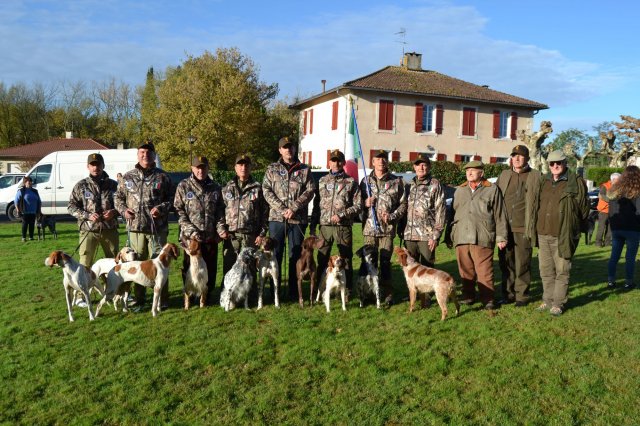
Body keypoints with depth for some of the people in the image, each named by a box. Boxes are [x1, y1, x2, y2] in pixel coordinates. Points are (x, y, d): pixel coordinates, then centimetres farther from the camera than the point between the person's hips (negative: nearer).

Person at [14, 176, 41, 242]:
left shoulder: (35, 191, 14)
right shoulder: (21, 191, -1)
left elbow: (39, 201, 20)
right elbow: (16, 201, -4)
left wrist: (38, 210, 14)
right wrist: (18, 210, -11)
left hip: (33, 212, 4)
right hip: (25, 212, -4)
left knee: (32, 224, 5)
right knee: (25, 224, -1)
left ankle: (31, 237, 12)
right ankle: (24, 237, 6)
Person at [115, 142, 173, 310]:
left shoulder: (162, 177, 4)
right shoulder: (128, 177, 11)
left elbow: (170, 199, 5)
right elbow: (118, 197, 17)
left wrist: (162, 208, -13)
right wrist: (123, 210, -1)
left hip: (157, 228, -2)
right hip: (135, 227, 3)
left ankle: (162, 299, 12)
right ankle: (139, 299, 22)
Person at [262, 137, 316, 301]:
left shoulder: (304, 170, 9)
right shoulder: (272, 169, 10)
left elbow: (310, 190, -1)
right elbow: (266, 190, 0)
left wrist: (294, 208, -13)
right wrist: (281, 209, -12)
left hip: (298, 219, 0)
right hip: (276, 217, 0)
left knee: (296, 255, 6)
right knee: (275, 254, 4)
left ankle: (294, 292, 15)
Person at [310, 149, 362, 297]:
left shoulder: (351, 182, 4)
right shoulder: (322, 181, 13)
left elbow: (358, 205, -1)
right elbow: (316, 204, 13)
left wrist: (341, 215, -13)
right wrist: (313, 226, 8)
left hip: (344, 227, -2)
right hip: (324, 225, 3)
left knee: (346, 259, 4)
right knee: (322, 259, 7)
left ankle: (347, 290, 14)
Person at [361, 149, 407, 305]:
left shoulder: (396, 181, 6)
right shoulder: (366, 181, 12)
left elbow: (403, 204, 4)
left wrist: (392, 216, -9)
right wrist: (365, 203, -6)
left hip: (387, 228, -2)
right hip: (369, 228, 2)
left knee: (385, 262, 0)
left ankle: (388, 294, 11)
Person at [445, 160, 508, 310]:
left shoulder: (492, 190, 7)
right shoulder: (459, 191, 19)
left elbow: (500, 215, 5)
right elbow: (452, 213, 20)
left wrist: (501, 237, 2)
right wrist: (449, 236, 16)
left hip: (482, 238, -4)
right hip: (461, 237, 4)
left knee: (484, 271, -3)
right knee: (465, 270, 9)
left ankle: (487, 299, 6)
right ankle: (468, 296, 21)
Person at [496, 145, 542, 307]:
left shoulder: (535, 176, 2)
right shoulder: (504, 175, 14)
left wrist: (533, 226, -7)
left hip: (523, 228, -4)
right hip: (505, 227, 4)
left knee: (522, 263, 1)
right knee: (505, 262, 8)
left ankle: (522, 295, 13)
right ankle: (508, 294, 19)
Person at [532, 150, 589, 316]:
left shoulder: (576, 182, -5)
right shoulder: (544, 181, 10)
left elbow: (583, 208, 0)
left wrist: (571, 225, 5)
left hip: (563, 236, -5)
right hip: (543, 235, 5)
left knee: (562, 271, 3)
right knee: (546, 271, 13)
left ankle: (558, 303, 14)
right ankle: (547, 300, 26)